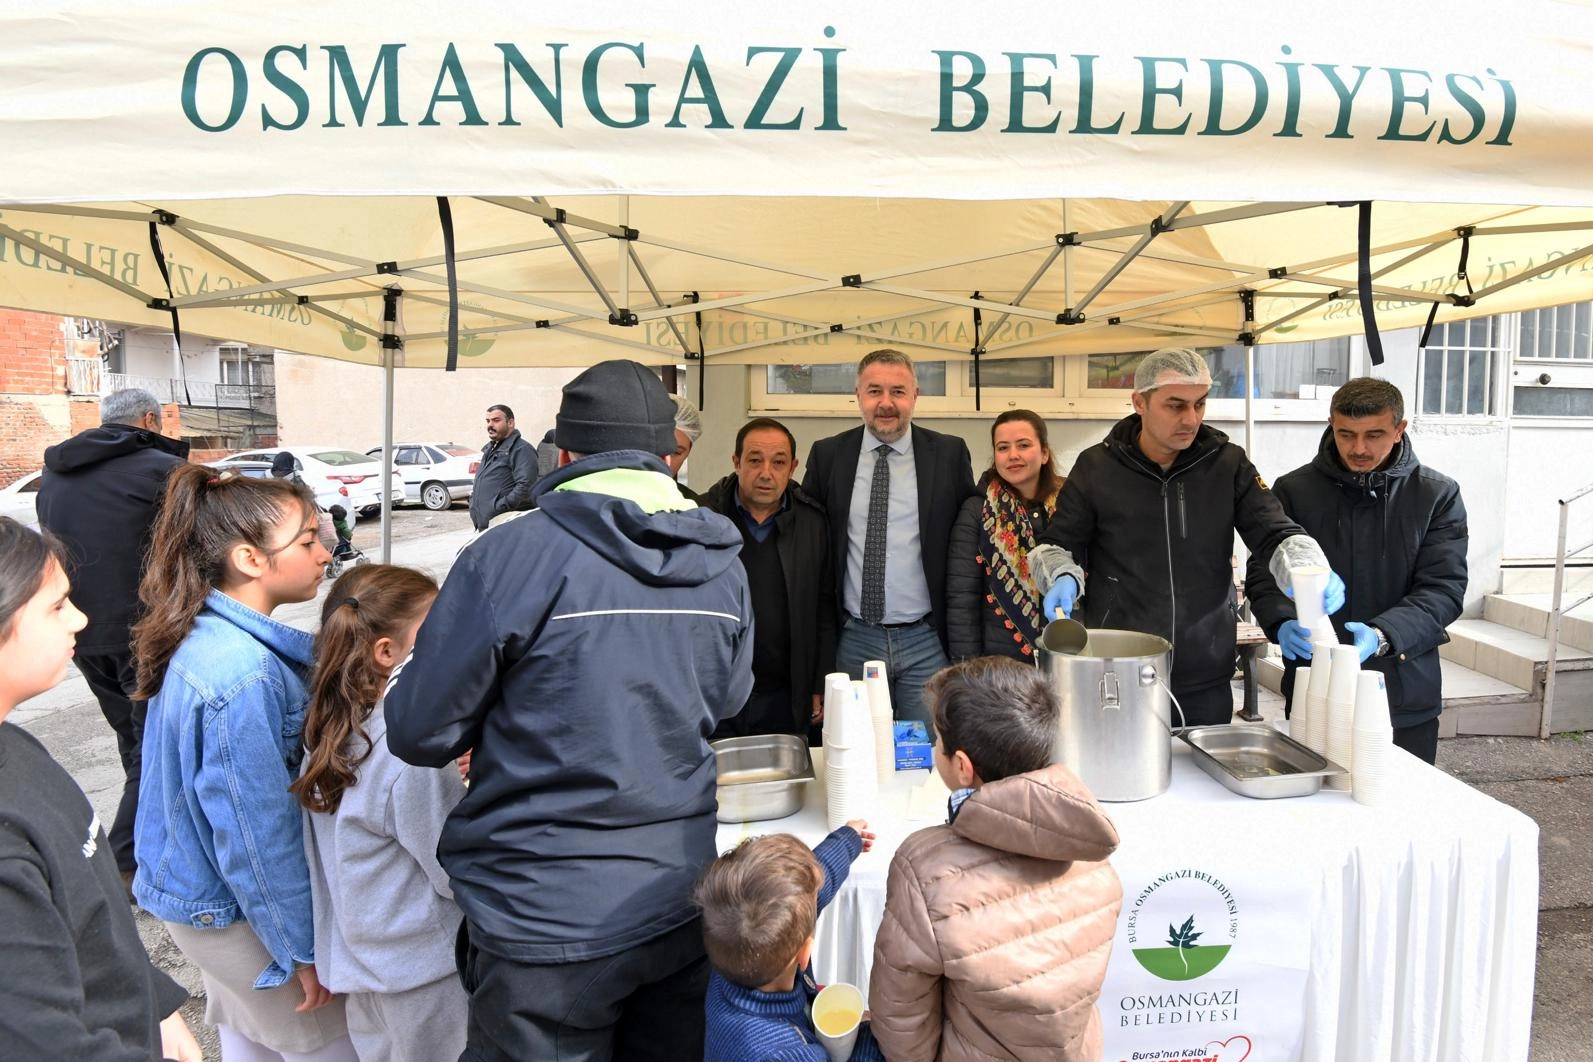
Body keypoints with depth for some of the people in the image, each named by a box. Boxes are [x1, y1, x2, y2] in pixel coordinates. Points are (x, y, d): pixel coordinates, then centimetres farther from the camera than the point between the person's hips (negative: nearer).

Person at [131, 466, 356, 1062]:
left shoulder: (203, 636, -4)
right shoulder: (243, 674, -32)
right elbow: (258, 834, -26)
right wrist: (305, 950, -16)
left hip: (195, 886, 9)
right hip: (233, 914, -9)